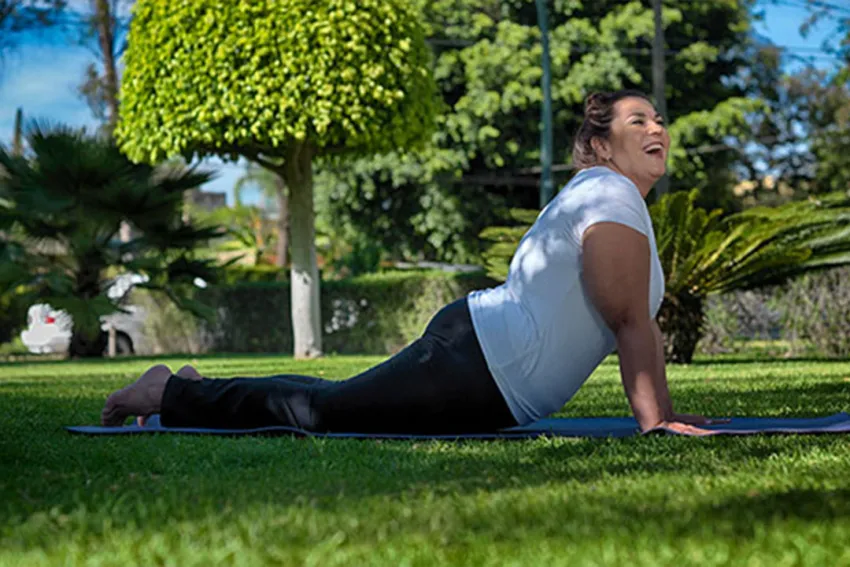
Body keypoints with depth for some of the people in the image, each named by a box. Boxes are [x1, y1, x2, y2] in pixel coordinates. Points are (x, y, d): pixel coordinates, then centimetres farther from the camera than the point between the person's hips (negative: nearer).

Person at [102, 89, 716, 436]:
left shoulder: (619, 199, 19)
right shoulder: (613, 198, -15)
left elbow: (644, 320, 21)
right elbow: (629, 320, -21)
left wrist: (665, 408, 17)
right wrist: (652, 420, -20)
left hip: (473, 344, 10)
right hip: (473, 369, -10)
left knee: (327, 403, 20)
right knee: (319, 410, -1)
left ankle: (196, 388, 32)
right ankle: (171, 392, 12)